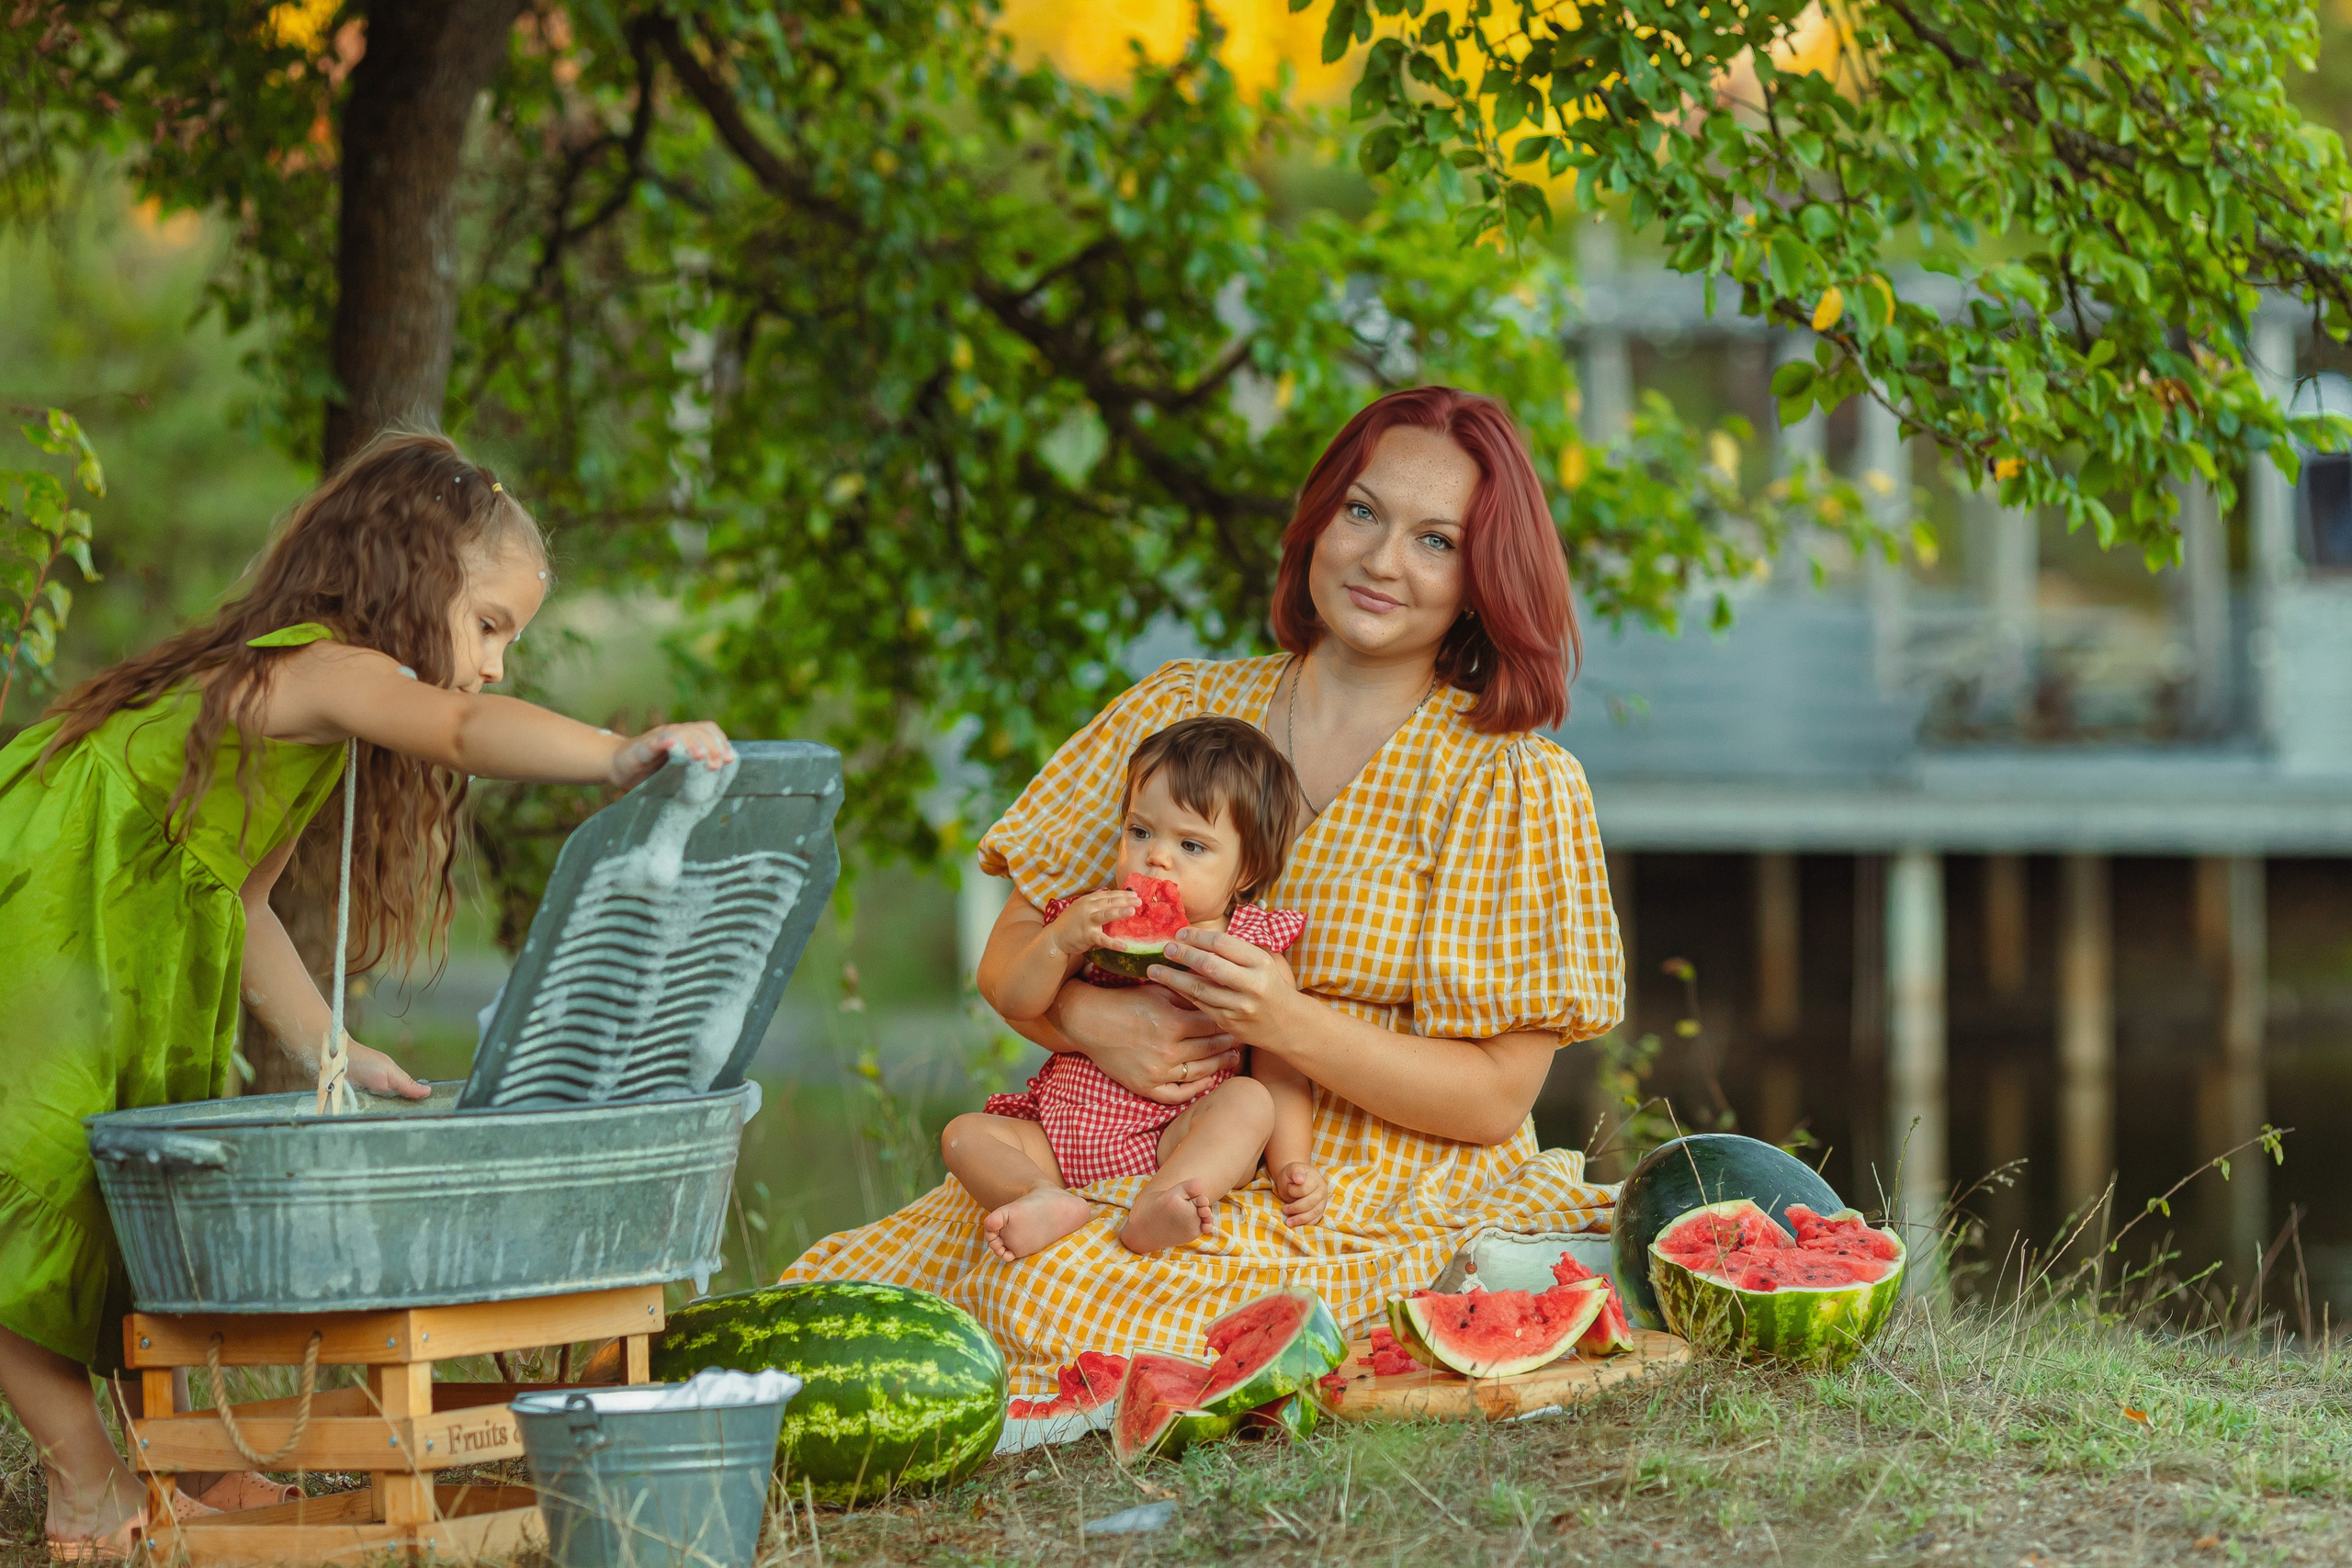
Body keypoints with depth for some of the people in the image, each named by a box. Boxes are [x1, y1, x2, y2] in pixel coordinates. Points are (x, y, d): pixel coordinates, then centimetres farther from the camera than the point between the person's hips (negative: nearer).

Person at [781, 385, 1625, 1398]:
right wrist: (1095, 1021, -14)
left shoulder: (1514, 784, -2)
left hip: (1384, 1204, -4)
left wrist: (1292, 1025, -23)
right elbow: (1012, 952, 10)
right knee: (838, 1288, -19)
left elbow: (1495, 1098, -7)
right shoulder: (1177, 709, 10)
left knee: (1064, 1305, -33)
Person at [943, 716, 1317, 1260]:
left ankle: (1156, 1205, -51)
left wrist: (1291, 1164, -19)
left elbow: (1280, 1072, -2)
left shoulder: (1255, 948, 0)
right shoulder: (1094, 919, 8)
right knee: (964, 1134, -13)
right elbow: (1014, 1002, 1)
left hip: (1174, 1144, -3)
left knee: (1247, 1100, -28)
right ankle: (1049, 1201, -42)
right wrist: (1060, 940, -19)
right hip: (1062, 1141, 3)